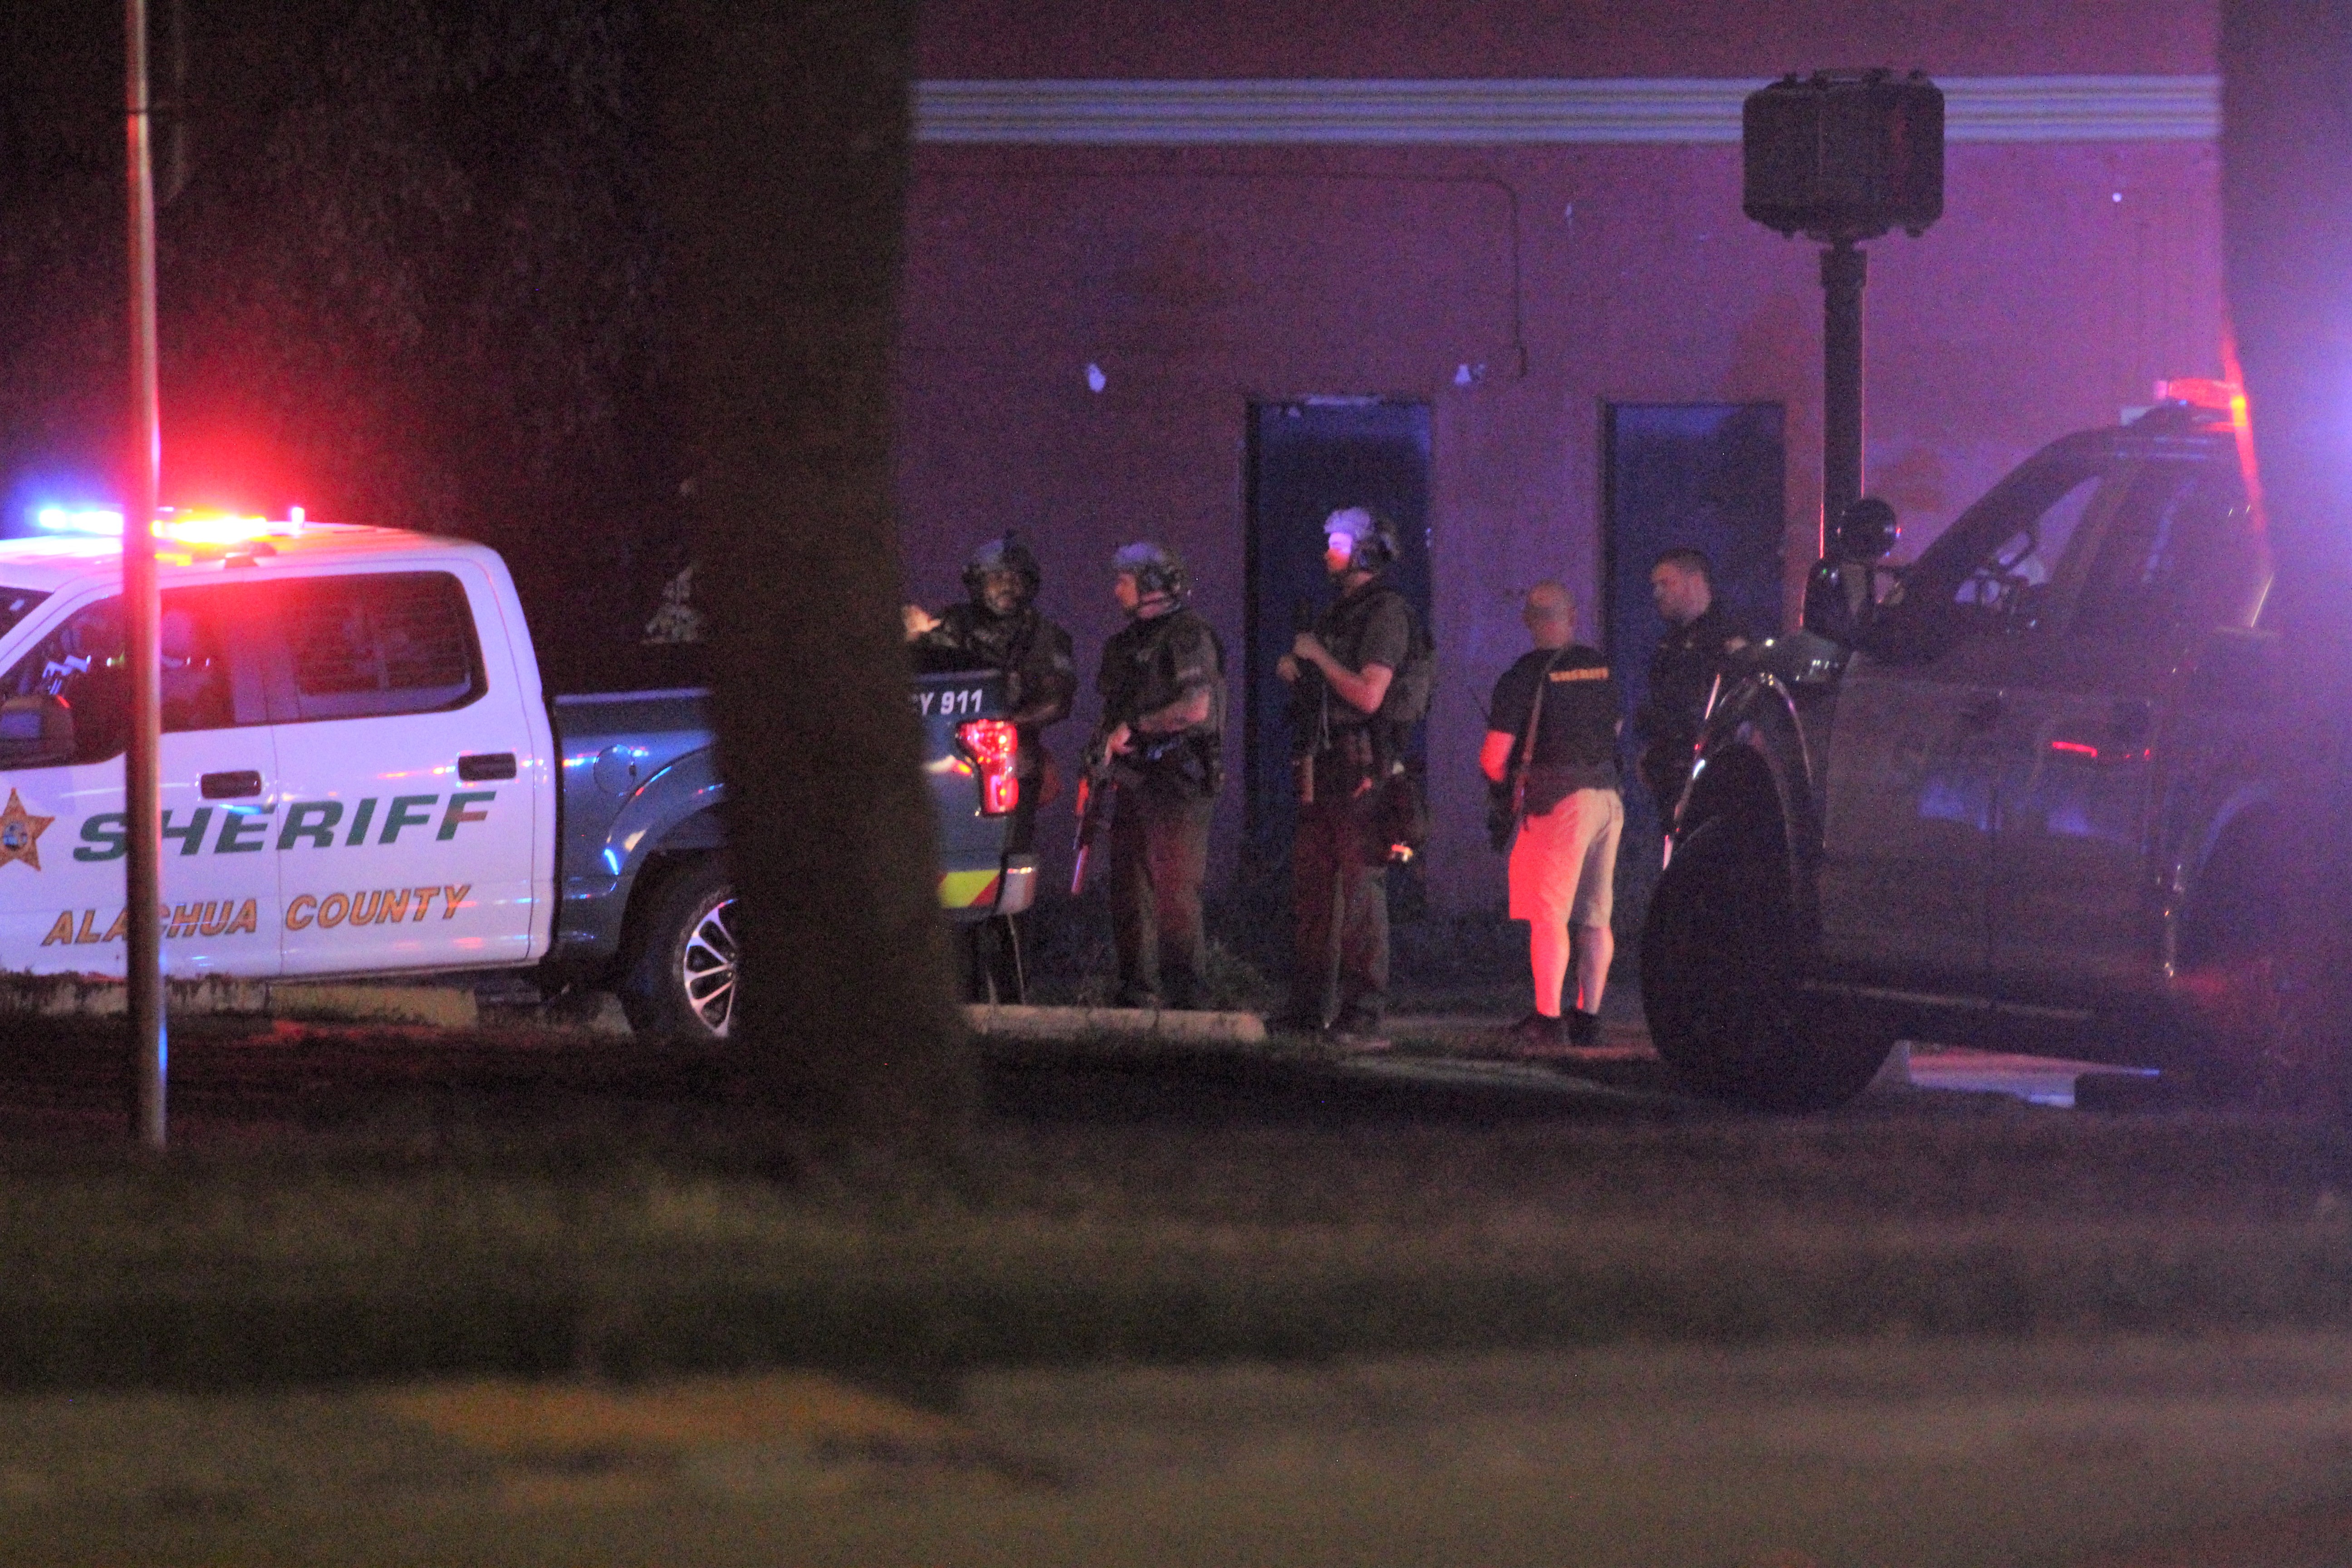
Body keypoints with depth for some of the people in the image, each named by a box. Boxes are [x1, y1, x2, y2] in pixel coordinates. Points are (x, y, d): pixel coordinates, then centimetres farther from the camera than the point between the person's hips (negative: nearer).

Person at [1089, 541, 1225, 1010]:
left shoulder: (1189, 637, -7)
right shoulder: (1125, 642, 20)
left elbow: (1195, 708, -16)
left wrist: (1134, 728, -11)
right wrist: (1103, 750, 10)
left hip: (1177, 778, -9)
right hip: (1134, 779, 9)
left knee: (1176, 892, -12)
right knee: (1130, 893, 7)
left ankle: (1186, 992, -11)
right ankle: (1137, 992, 12)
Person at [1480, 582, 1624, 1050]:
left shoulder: (1522, 678, -6)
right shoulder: (1602, 667, 11)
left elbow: (1493, 759, -7)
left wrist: (1505, 781, 14)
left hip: (1557, 801, -6)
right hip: (1607, 796, 6)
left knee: (1548, 914, -6)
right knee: (1594, 917, 11)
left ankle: (1548, 1018, -11)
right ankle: (1588, 1019, 15)